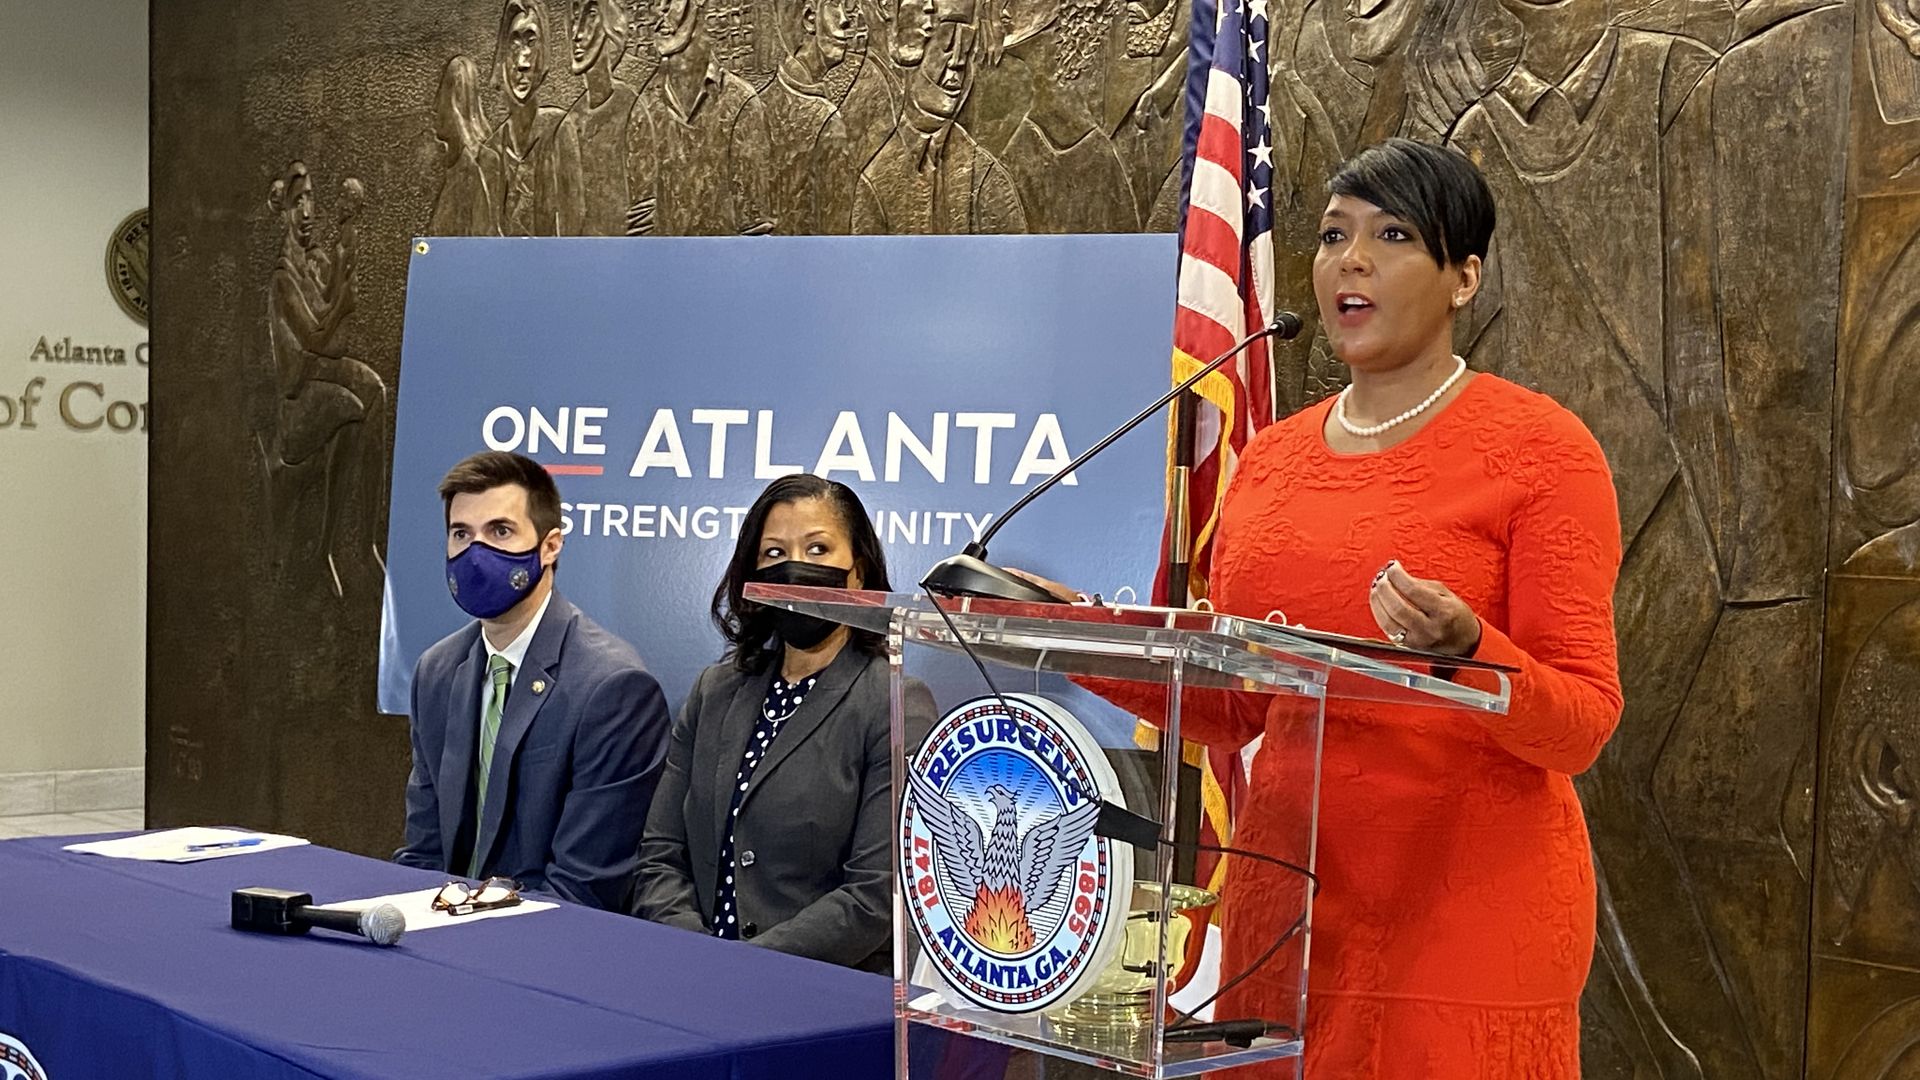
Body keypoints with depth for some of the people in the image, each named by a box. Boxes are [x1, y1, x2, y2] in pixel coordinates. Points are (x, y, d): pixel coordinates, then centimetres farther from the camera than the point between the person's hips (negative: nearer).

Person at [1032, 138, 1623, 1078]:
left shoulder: (1540, 448, -6)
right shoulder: (1269, 460, 10)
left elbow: (1583, 724, -9)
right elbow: (1232, 713, 12)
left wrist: (1469, 652, -28)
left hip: (1470, 910, -4)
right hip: (1287, 893, 5)